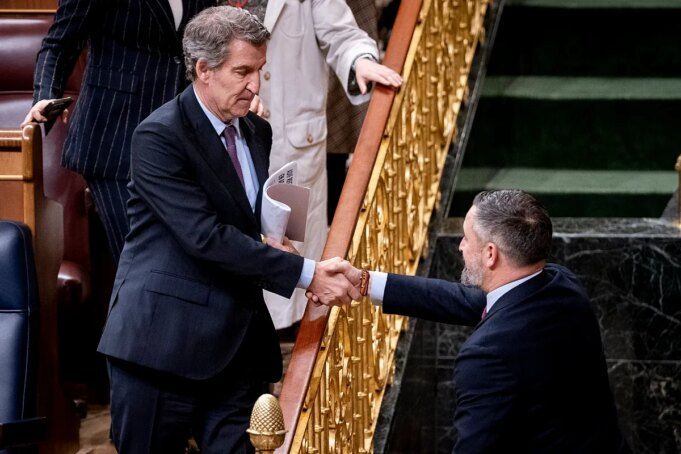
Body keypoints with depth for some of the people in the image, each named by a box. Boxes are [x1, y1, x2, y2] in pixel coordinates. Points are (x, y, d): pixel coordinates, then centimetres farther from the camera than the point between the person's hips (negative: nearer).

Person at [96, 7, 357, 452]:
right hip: (163, 340, -6)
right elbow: (205, 237, -20)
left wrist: (271, 245, -1)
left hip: (236, 343, 7)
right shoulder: (159, 136, -12)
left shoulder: (258, 132, 12)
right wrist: (306, 273, -21)